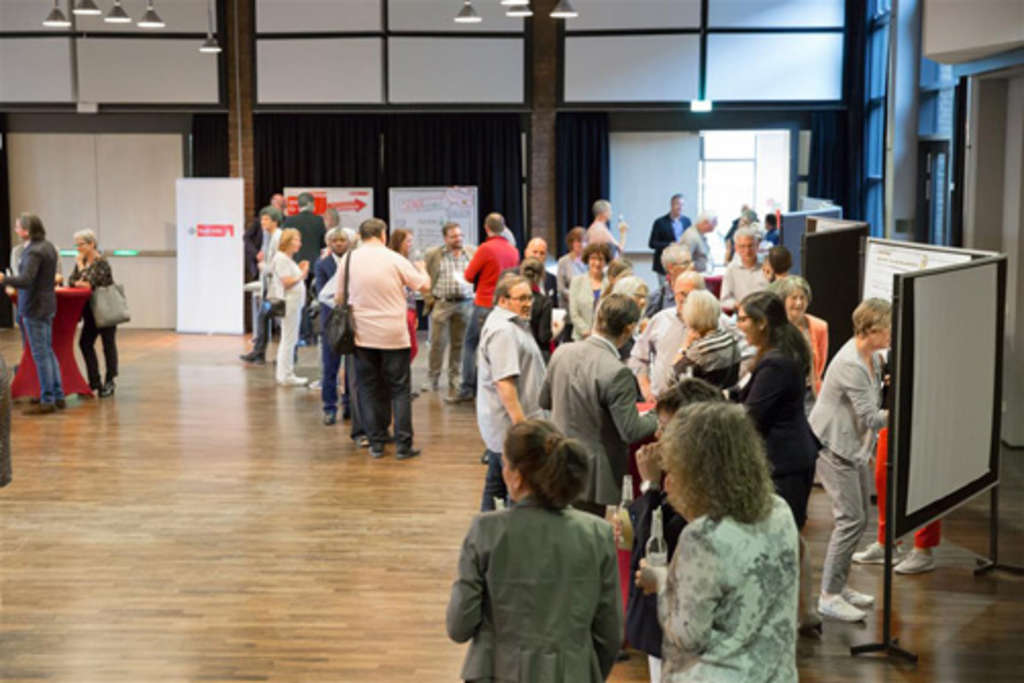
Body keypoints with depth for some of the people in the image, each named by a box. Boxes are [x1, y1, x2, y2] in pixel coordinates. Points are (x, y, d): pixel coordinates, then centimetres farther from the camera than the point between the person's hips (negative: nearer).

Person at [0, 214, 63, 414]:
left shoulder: (34, 252, -19)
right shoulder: (49, 247, 9)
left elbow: (25, 281, -27)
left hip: (34, 308, -9)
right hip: (48, 305, 9)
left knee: (40, 355, -3)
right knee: (48, 352, 15)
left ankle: (47, 401, 2)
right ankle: (58, 396, 19)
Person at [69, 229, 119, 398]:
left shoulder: (101, 262, -16)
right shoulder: (82, 261, 8)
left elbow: (90, 282, -25)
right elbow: (72, 280, 3)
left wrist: (81, 266, -15)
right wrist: (77, 283, -17)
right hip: (91, 311, 8)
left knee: (108, 344, 2)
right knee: (85, 343, 4)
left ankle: (109, 382, 10)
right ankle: (94, 381, 12)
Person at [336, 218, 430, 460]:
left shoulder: (349, 260, 2)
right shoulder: (395, 259, -6)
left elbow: (339, 298, 10)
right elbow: (424, 286, -1)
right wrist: (422, 269, 19)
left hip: (363, 335, 2)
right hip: (394, 335, -2)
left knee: (370, 390, 10)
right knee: (399, 389, 5)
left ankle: (376, 444, 11)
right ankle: (403, 445, 3)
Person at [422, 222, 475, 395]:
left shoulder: (473, 252, 9)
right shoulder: (432, 254, 4)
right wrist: (428, 298, -2)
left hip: (465, 304, 2)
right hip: (441, 304, -2)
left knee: (459, 344, 6)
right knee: (437, 343, -2)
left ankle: (455, 380, 15)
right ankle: (432, 380, 7)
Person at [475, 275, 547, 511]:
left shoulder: (512, 323, 15)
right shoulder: (503, 330, -20)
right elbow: (504, 382, -26)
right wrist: (520, 423, -27)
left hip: (498, 426, 11)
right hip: (509, 425, -11)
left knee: (495, 487, 17)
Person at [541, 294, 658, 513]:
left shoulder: (562, 352, -4)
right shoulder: (617, 373, -25)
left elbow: (544, 401, 9)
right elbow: (630, 432, -21)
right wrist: (658, 419, -3)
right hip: (591, 477, -7)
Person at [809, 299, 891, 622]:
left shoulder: (873, 357, 7)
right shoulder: (850, 365, -24)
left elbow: (877, 402, 11)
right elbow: (870, 418, -22)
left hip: (855, 447, 10)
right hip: (833, 447, -10)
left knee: (859, 518, 13)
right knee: (850, 519, -10)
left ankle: (839, 585, 25)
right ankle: (829, 596, -2)